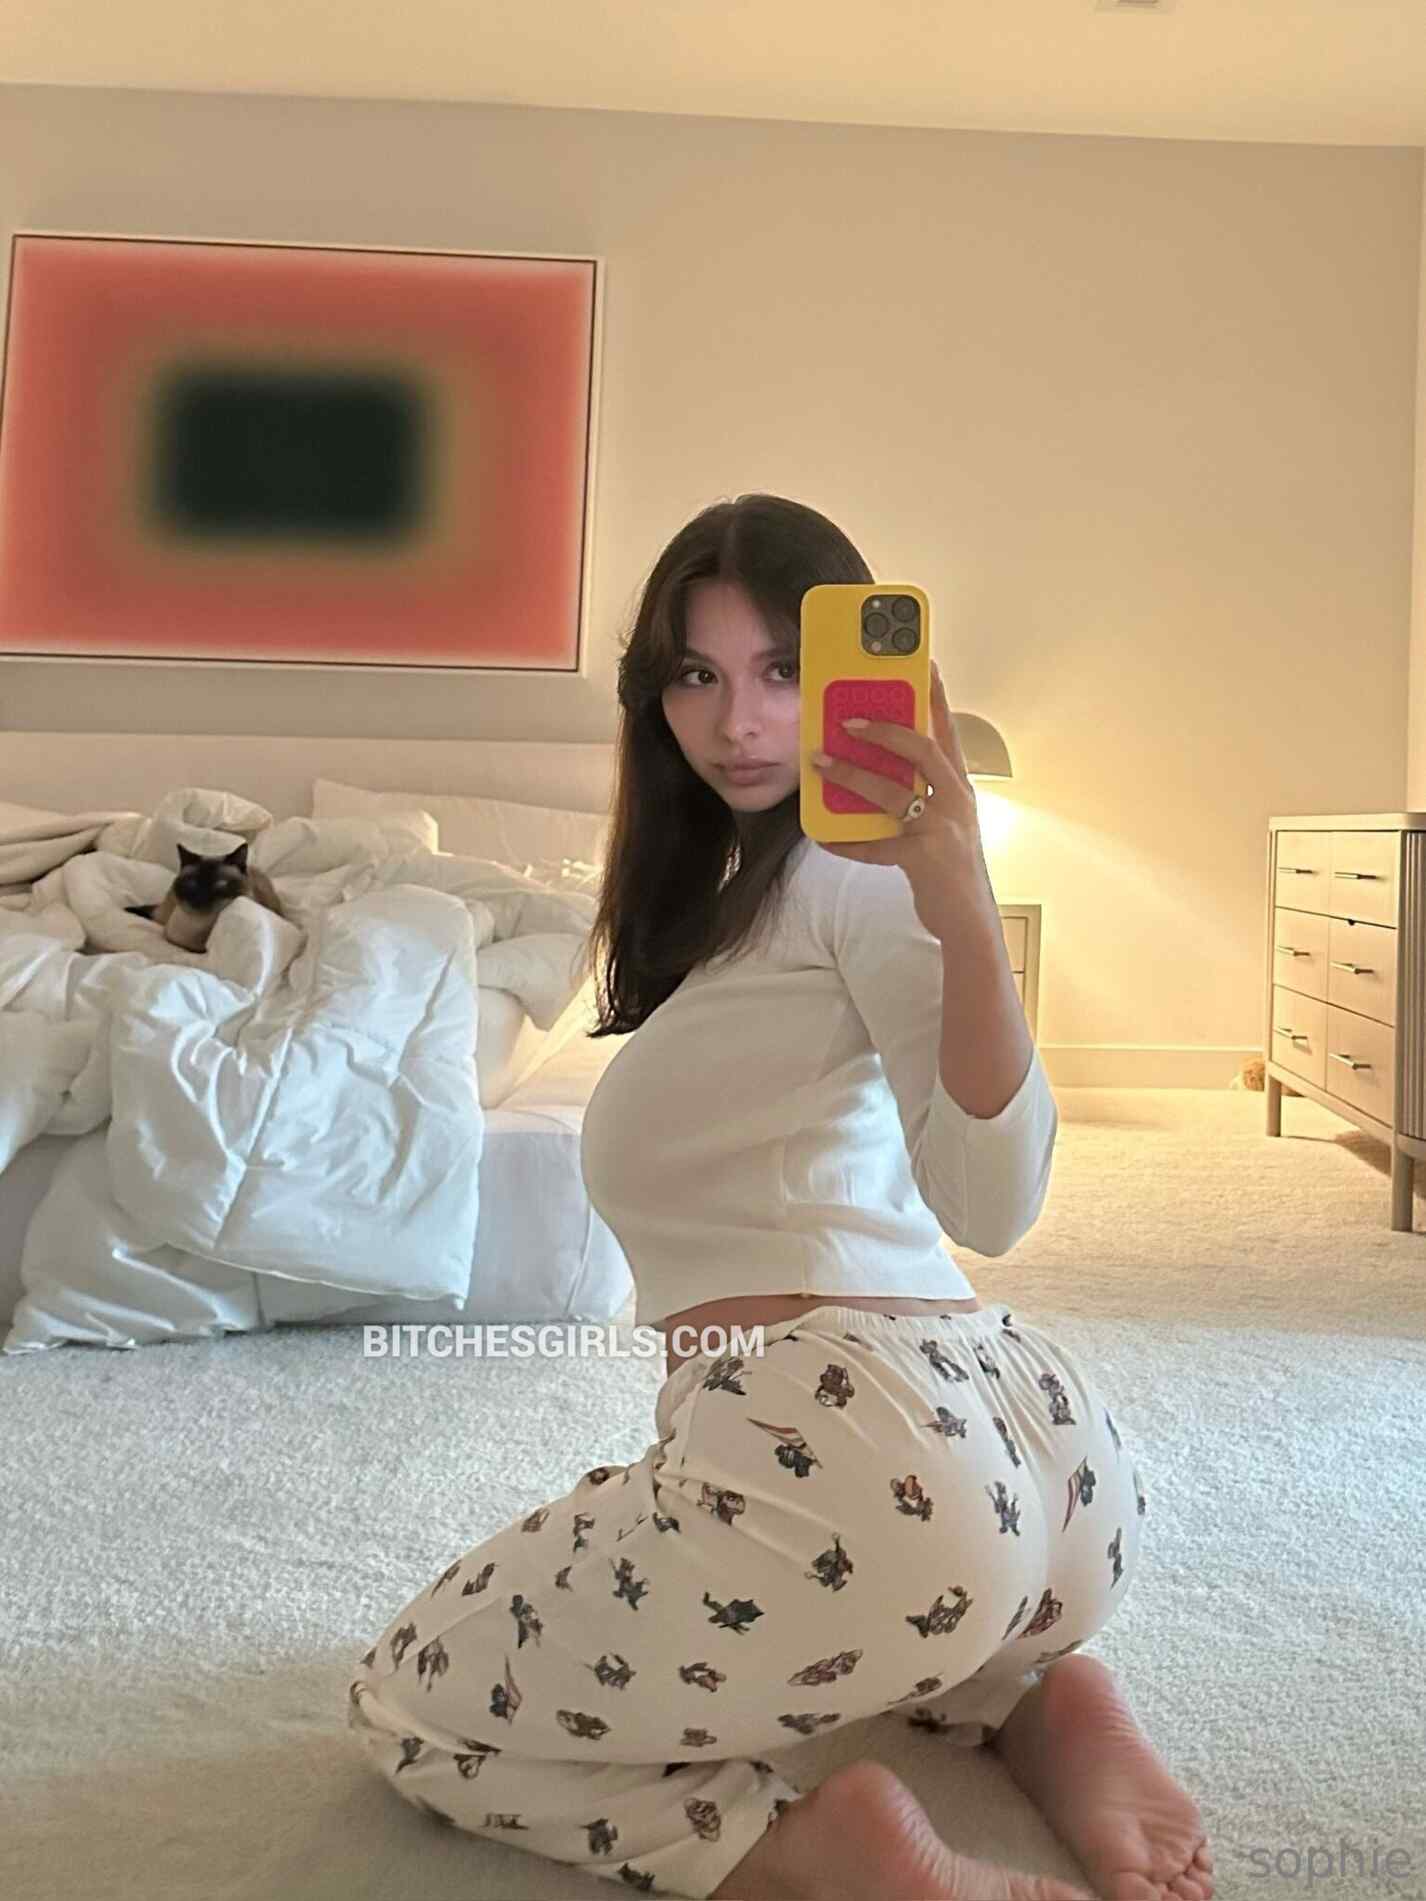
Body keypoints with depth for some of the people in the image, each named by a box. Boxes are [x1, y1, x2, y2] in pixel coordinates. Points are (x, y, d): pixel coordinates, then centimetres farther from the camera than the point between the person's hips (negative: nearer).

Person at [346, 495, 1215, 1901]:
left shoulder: (846, 868, -4)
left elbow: (994, 1201, -15)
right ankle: (1028, 1698, 15)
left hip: (851, 1445, -9)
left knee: (401, 1706, 14)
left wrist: (962, 908, -27)